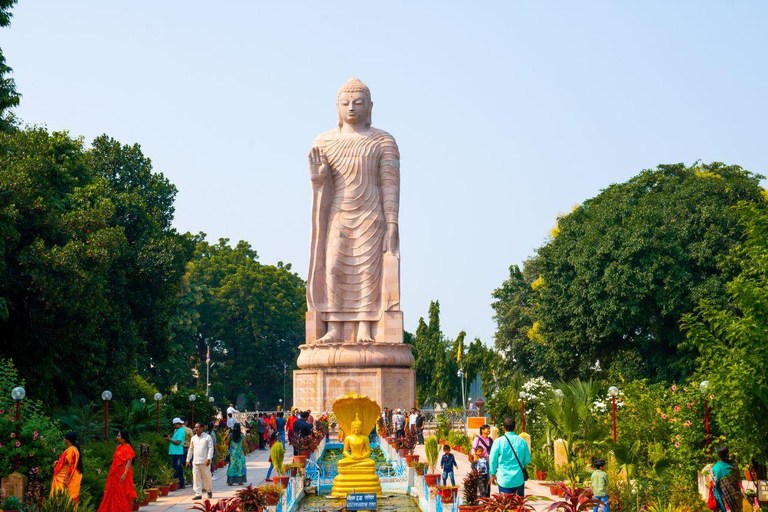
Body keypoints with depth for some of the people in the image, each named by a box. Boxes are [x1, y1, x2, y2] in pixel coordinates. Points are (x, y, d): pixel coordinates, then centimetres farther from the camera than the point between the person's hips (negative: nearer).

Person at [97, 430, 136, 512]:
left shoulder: (127, 448, -13)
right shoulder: (119, 447, 13)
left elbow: (129, 462, -19)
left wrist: (125, 474, -27)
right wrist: (111, 473, 18)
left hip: (122, 475, -9)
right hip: (116, 474, 9)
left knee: (122, 495, -2)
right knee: (114, 494, 11)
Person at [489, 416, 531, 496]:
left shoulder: (499, 442, -8)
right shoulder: (522, 441, -2)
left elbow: (493, 460, -2)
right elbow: (527, 460, 5)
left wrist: (493, 474, 13)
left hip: (504, 480, -2)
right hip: (519, 479, 2)